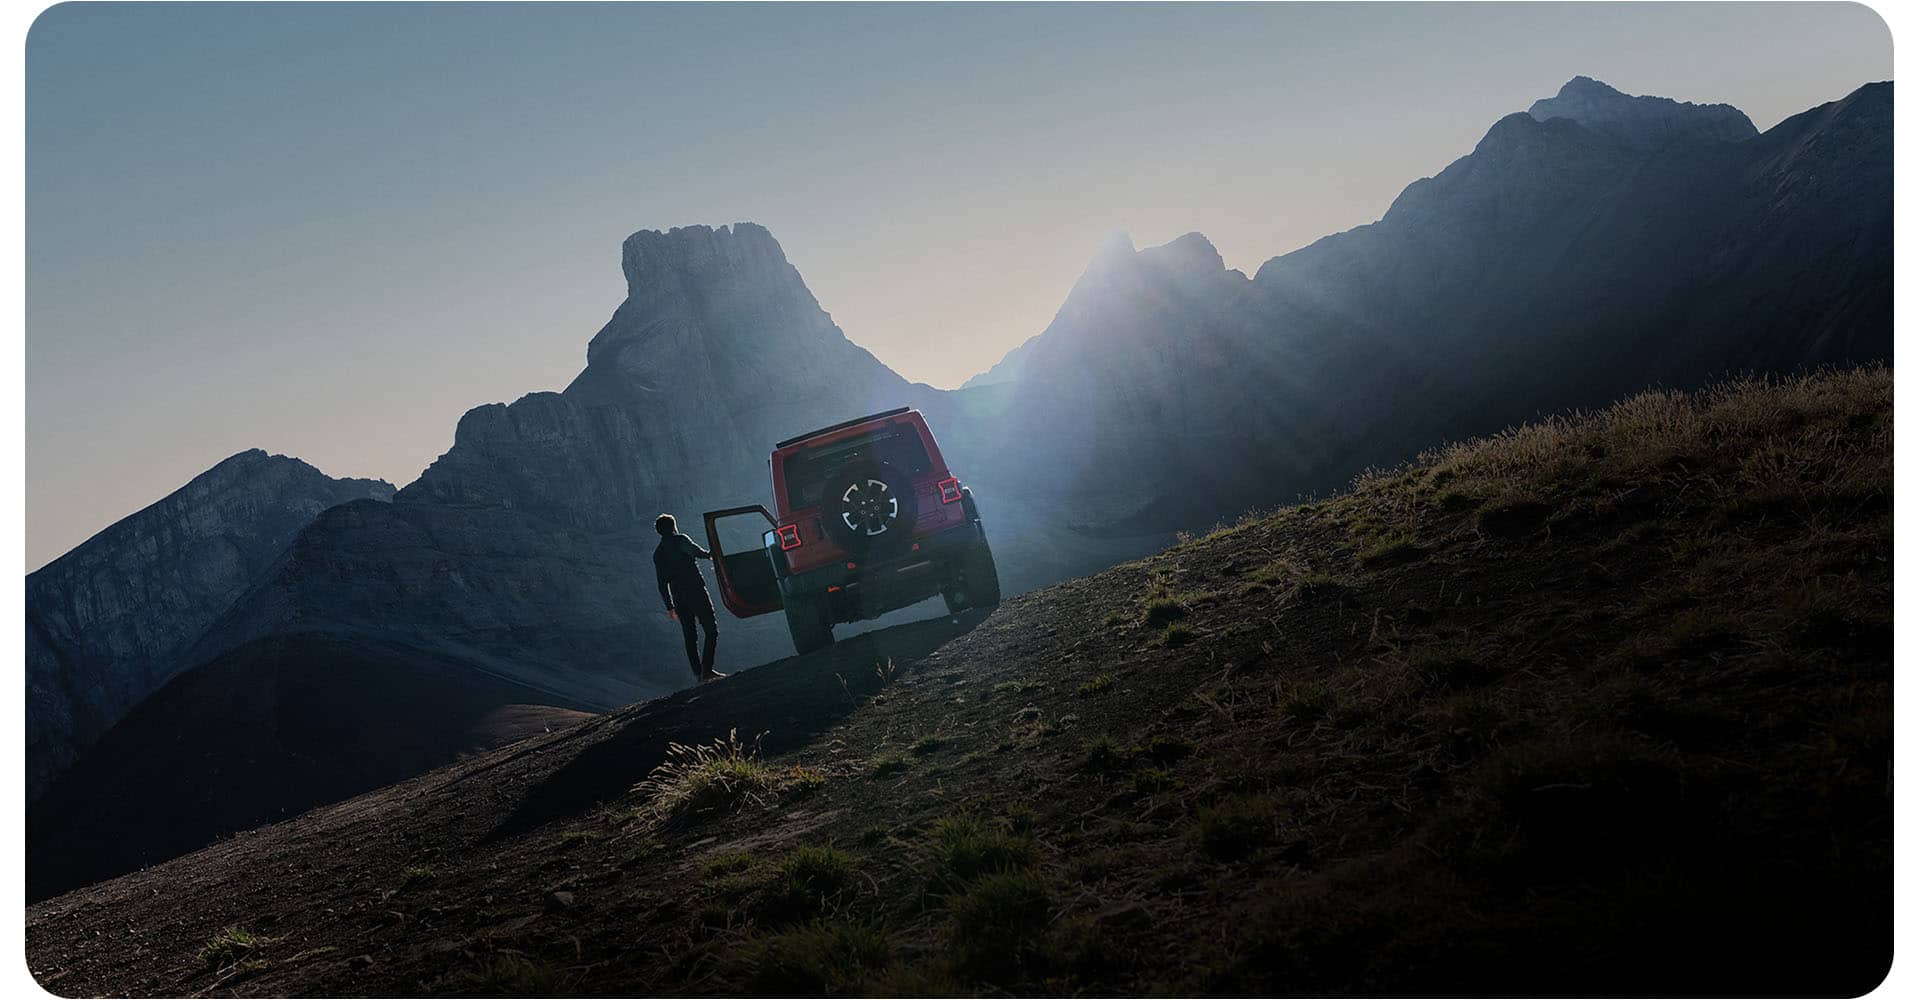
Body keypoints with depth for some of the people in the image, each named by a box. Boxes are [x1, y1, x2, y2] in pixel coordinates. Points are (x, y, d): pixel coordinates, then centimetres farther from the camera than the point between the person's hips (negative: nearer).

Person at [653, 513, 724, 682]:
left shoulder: (658, 553, 16)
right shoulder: (680, 540, -2)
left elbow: (662, 583, 18)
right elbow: (696, 552, -21)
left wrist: (670, 606, 23)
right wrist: (709, 555, 0)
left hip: (679, 599, 6)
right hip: (696, 592, -6)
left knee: (689, 635, 10)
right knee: (711, 630, -3)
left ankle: (698, 673, 7)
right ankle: (707, 669, -14)